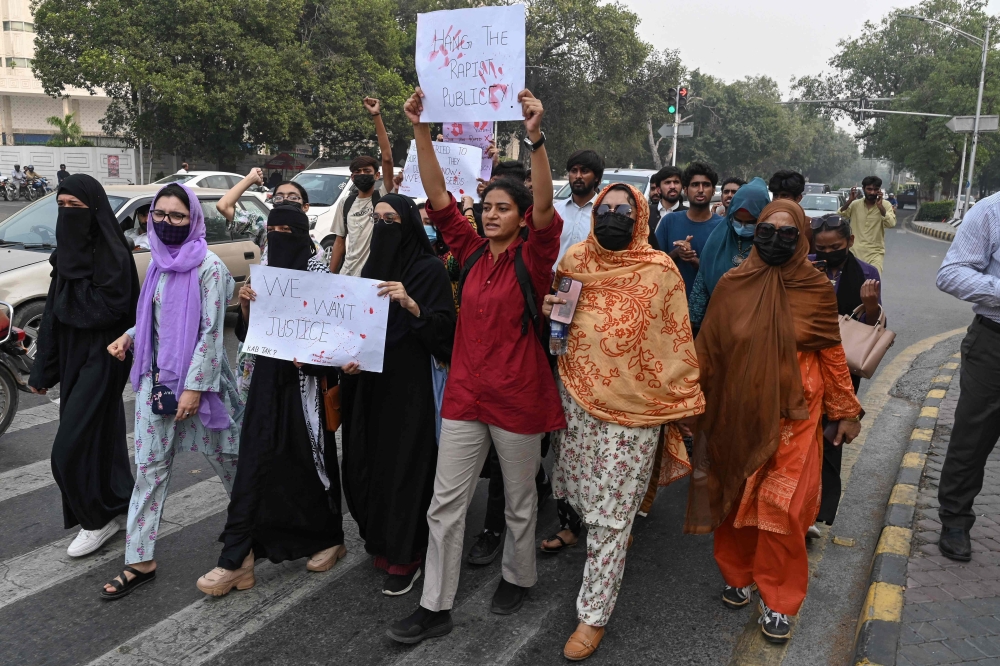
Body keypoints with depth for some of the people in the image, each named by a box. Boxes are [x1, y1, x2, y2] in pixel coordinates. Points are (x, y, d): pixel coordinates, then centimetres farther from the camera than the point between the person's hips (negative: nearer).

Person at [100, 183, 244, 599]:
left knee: (224, 456, 9)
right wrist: (129, 337, 3)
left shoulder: (208, 267, -12)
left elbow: (211, 331, -16)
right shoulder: (159, 261, 9)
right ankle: (140, 561, 13)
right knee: (149, 468, 6)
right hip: (155, 377, 6)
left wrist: (194, 387, -19)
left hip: (195, 377, -6)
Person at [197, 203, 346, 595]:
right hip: (267, 379, 5)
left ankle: (328, 538, 28)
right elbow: (249, 331, 10)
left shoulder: (316, 270, -8)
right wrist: (245, 305, -9)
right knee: (254, 462, 4)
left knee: (310, 459, 6)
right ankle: (236, 558, 12)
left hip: (304, 379, -5)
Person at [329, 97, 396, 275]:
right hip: (348, 275, 4)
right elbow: (340, 242, 14)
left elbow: (387, 159, -13)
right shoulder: (345, 204, 12)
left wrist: (376, 116, -16)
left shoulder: (383, 197, -2)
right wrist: (331, 276, 7)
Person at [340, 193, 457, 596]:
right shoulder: (374, 265, 12)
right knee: (367, 461, 10)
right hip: (370, 381, 6)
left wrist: (410, 303, -28)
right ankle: (380, 539, 32)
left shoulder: (429, 269, -8)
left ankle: (405, 558, 12)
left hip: (410, 384, -6)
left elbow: (444, 327, -14)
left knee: (403, 464, -2)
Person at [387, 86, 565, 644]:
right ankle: (436, 607, 18)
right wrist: (422, 131, -10)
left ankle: (518, 577, 40)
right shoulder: (473, 252, 4)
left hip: (518, 397, -4)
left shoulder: (532, 258, -8)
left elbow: (546, 208, -26)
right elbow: (438, 196, -1)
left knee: (519, 501, 15)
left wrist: (536, 137, -38)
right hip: (466, 393, 4)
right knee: (446, 503, 7)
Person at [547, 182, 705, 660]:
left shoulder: (659, 270, -8)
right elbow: (553, 312, 22)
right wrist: (549, 309, 2)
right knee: (580, 492, 16)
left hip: (631, 406, -4)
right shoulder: (574, 260, 3)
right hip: (575, 396, 4)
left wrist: (681, 404, -2)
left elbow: (676, 342, -4)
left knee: (609, 515, 3)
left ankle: (593, 615, 17)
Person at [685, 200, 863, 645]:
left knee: (783, 506, -1)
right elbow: (708, 350, 2)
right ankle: (737, 573, 35)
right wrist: (699, 406, 5)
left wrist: (846, 411, 5)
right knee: (736, 496, 12)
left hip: (793, 415, -1)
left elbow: (832, 353, 2)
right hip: (738, 412, 1)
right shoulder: (732, 286, -4)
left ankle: (778, 601, 17)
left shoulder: (817, 288, -4)